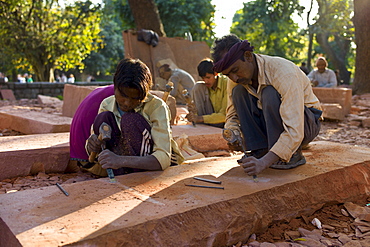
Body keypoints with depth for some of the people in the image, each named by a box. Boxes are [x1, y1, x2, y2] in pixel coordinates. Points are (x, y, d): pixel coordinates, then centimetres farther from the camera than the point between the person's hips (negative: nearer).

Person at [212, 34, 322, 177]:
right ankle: (261, 150, -13)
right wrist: (232, 133, -22)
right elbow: (232, 114, 2)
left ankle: (292, 154, -19)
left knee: (270, 93, -34)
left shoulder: (283, 73, -31)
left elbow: (294, 131, -37)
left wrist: (264, 162, -47)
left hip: (307, 123, -6)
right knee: (239, 92, -16)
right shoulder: (240, 77, -10)